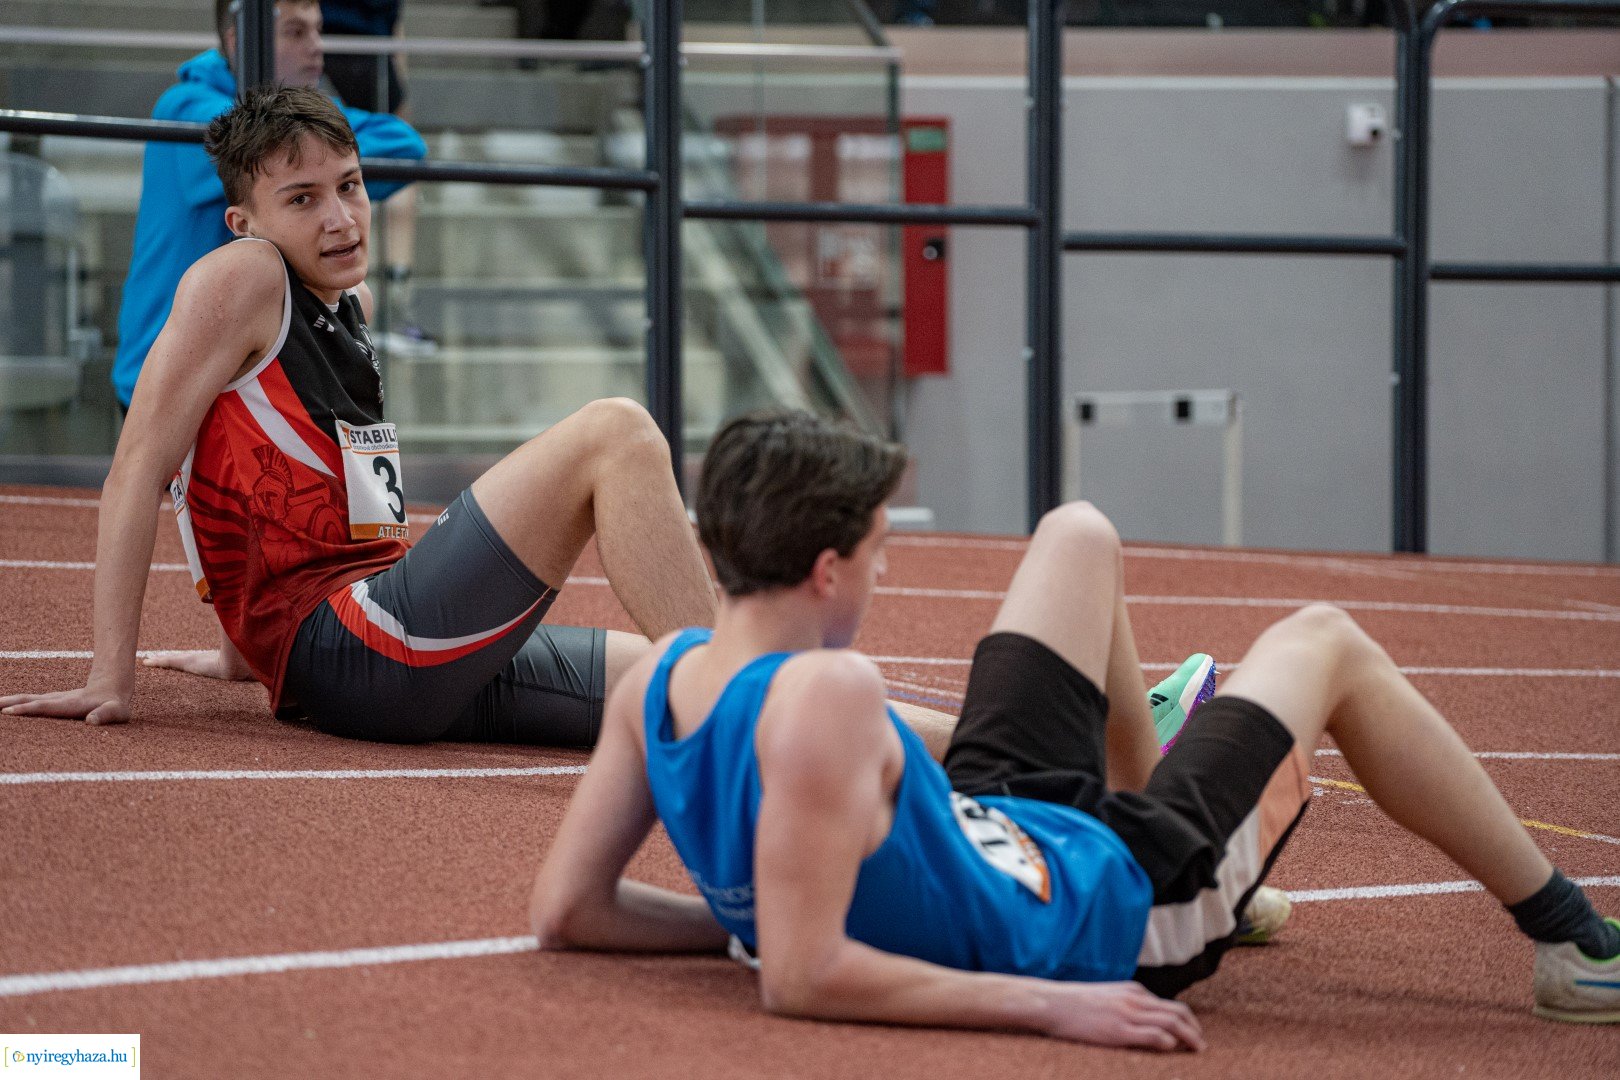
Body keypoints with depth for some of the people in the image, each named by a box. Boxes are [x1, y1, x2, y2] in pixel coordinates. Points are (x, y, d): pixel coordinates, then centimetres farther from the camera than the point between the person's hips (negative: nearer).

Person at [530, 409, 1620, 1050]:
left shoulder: (660, 675, -16)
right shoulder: (826, 696, -39)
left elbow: (567, 911, -10)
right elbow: (801, 976, -42)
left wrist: (743, 914, -2)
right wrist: (1055, 1005, -36)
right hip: (1111, 917, -8)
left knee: (1081, 536, 25)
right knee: (1326, 642, 13)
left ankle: (1141, 778, 53)